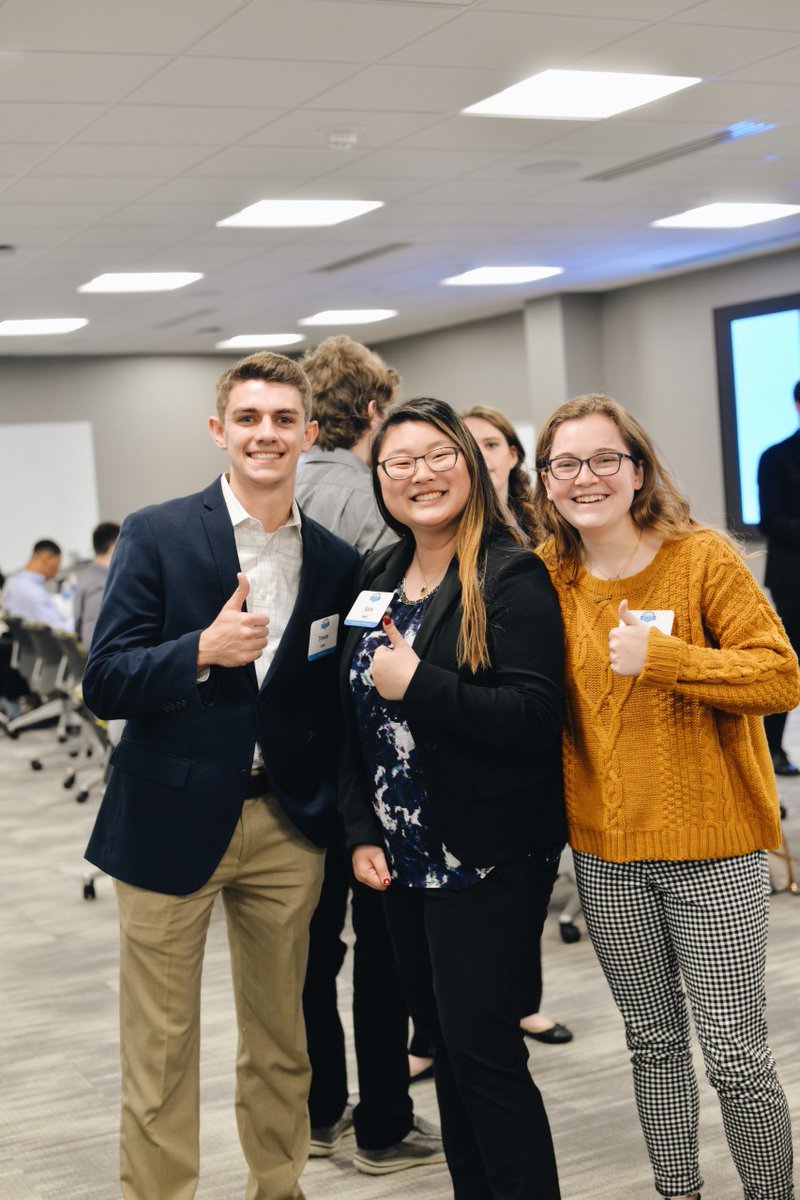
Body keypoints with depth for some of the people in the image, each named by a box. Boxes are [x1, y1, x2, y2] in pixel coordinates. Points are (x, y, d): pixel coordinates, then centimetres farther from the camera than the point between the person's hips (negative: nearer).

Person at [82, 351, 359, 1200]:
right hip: (171, 820, -3)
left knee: (279, 1038, 16)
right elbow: (105, 685, -10)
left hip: (288, 828, 3)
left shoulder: (335, 562, 5)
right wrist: (202, 651, -26)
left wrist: (347, 822, 3)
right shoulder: (157, 536, -6)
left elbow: (333, 702, 10)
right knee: (159, 1048, 6)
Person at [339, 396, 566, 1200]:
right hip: (403, 858, 7)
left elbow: (535, 715, -21)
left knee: (480, 1050, -4)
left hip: (485, 858, -7)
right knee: (444, 1043, 15)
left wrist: (417, 684, -22)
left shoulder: (512, 578, -12)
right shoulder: (377, 579, 10)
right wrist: (360, 831, 5)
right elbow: (354, 719, 13)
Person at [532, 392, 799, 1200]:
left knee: (733, 1051, 0)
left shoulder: (702, 558, -10)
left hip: (712, 845, -4)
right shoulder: (547, 576, 2)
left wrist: (660, 657, -25)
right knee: (652, 1038, 17)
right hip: (605, 848, 4)